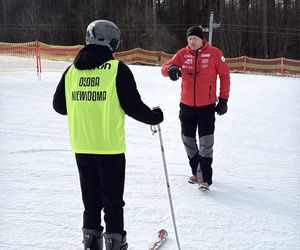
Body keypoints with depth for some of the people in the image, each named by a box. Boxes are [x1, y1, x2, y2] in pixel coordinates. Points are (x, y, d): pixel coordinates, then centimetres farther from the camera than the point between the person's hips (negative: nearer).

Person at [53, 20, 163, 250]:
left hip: (81, 147, 4)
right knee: (113, 200, 8)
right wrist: (154, 117, 7)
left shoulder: (72, 70, 3)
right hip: (110, 147, -4)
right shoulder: (117, 69, -10)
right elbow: (133, 106, -11)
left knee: (90, 199, 17)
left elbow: (59, 105, 10)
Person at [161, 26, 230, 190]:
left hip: (207, 106, -4)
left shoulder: (214, 54, -7)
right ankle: (196, 171, 32)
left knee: (206, 143, -5)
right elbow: (165, 68, -7)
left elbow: (224, 76, -1)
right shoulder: (182, 54, 0)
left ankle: (204, 178, 4)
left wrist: (223, 100, -3)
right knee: (188, 141, 14)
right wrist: (170, 69, -31)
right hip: (186, 105, 4)